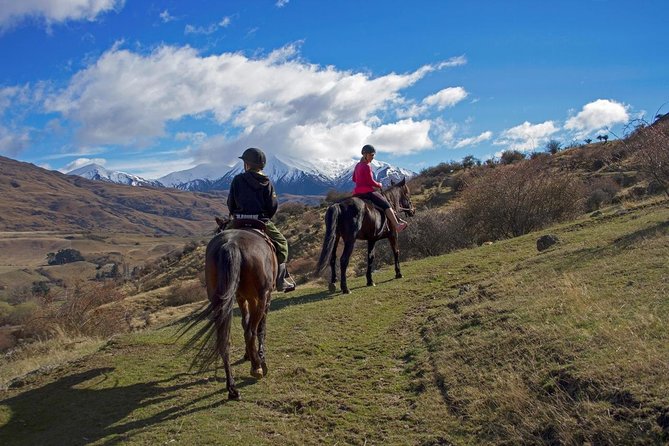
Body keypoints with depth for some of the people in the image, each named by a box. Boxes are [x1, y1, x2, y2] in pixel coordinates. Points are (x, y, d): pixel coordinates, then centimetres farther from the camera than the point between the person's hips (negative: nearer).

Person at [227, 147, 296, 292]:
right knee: (281, 244, 14)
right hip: (262, 222, -1)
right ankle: (281, 280, 7)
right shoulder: (267, 183, 0)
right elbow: (273, 206, -2)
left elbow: (230, 203, 2)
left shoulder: (238, 179, -1)